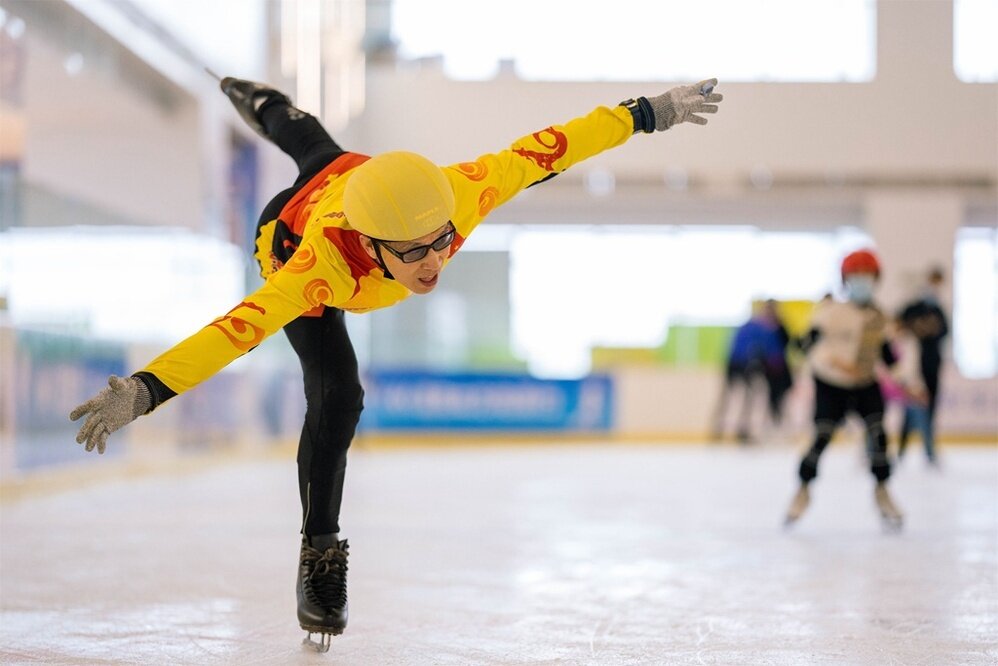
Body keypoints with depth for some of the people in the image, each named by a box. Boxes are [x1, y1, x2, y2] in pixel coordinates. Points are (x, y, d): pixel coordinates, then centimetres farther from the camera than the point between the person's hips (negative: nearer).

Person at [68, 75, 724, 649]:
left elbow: (545, 149, -35)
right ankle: (320, 553, 2)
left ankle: (264, 103, 72)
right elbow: (241, 326, -61)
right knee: (336, 397, -17)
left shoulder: (458, 193, -43)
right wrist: (145, 388, -73)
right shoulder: (322, 264, -51)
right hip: (287, 238, -4)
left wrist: (647, 113, -30)